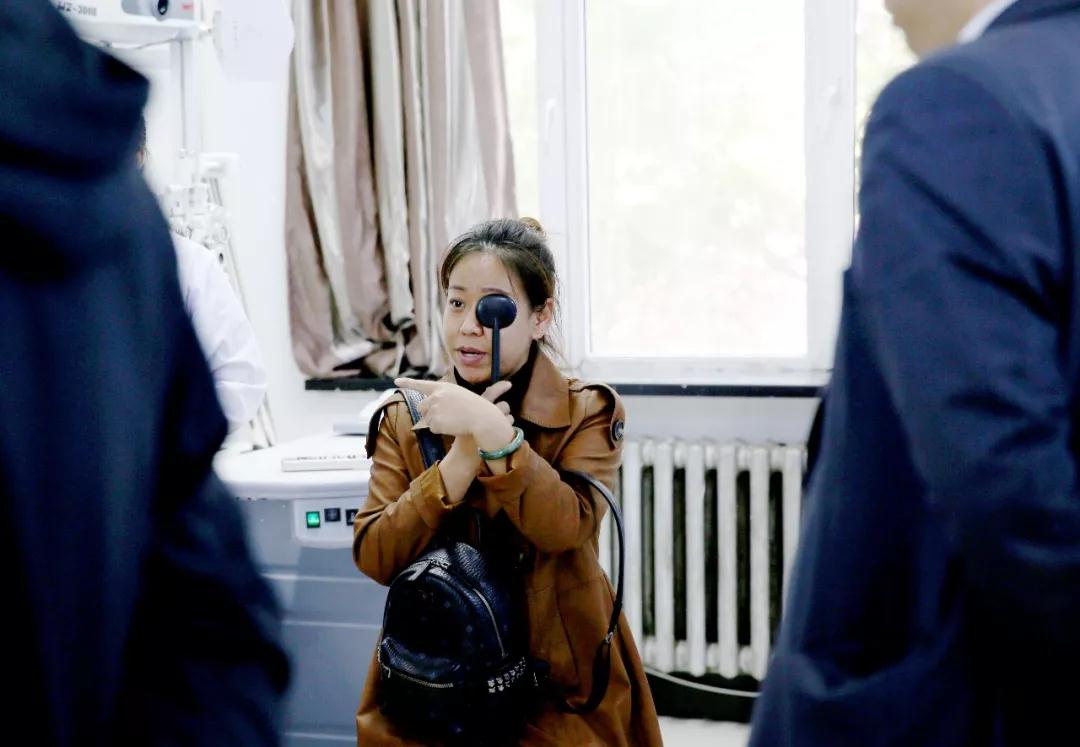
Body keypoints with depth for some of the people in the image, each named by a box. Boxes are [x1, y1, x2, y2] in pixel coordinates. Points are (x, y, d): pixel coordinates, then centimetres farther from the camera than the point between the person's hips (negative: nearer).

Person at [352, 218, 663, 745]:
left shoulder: (588, 412, -2)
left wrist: (490, 430, -28)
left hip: (559, 683, -1)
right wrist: (463, 455, -17)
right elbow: (374, 557, -7)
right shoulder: (405, 417, 4)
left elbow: (565, 528, -19)